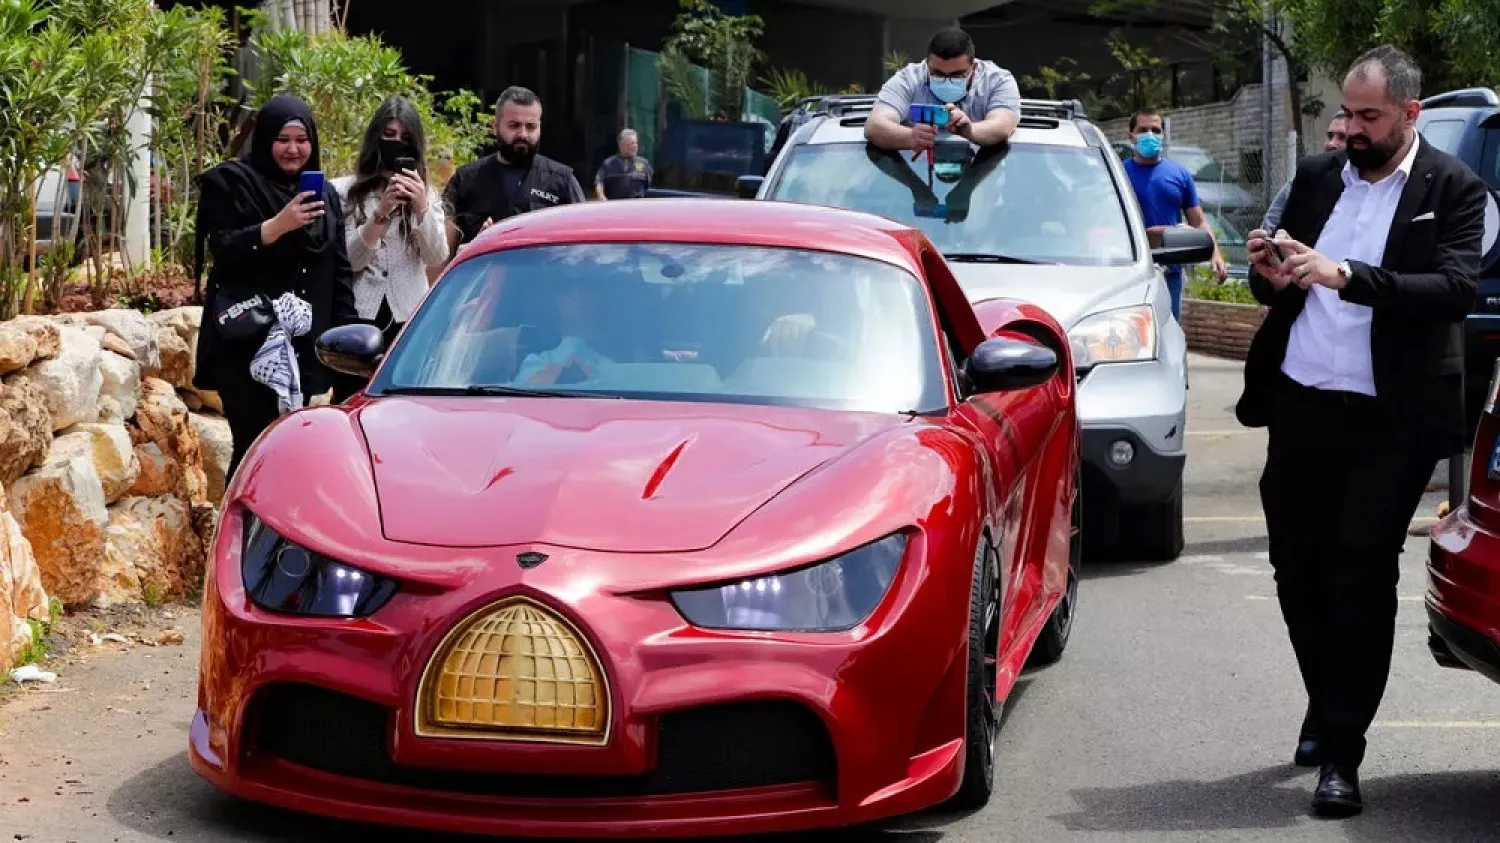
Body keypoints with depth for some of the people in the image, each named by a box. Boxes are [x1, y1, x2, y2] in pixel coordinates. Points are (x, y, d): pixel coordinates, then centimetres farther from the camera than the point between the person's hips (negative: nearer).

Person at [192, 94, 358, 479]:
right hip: (247, 344, -5)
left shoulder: (324, 194, 16)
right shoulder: (231, 182, -1)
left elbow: (340, 271, 16)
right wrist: (277, 225, -25)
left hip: (304, 345, 5)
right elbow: (223, 251, -12)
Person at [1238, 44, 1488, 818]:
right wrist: (1272, 275, -10)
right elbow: (1276, 288, 15)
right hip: (1301, 404, 5)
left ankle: (1341, 752, 3)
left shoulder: (1453, 189, -3)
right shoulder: (1316, 176, 11)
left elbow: (1456, 288, -18)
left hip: (1388, 417, -5)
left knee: (1362, 579, -3)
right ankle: (1328, 707, 33)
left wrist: (1345, 276, -27)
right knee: (1298, 566, 12)